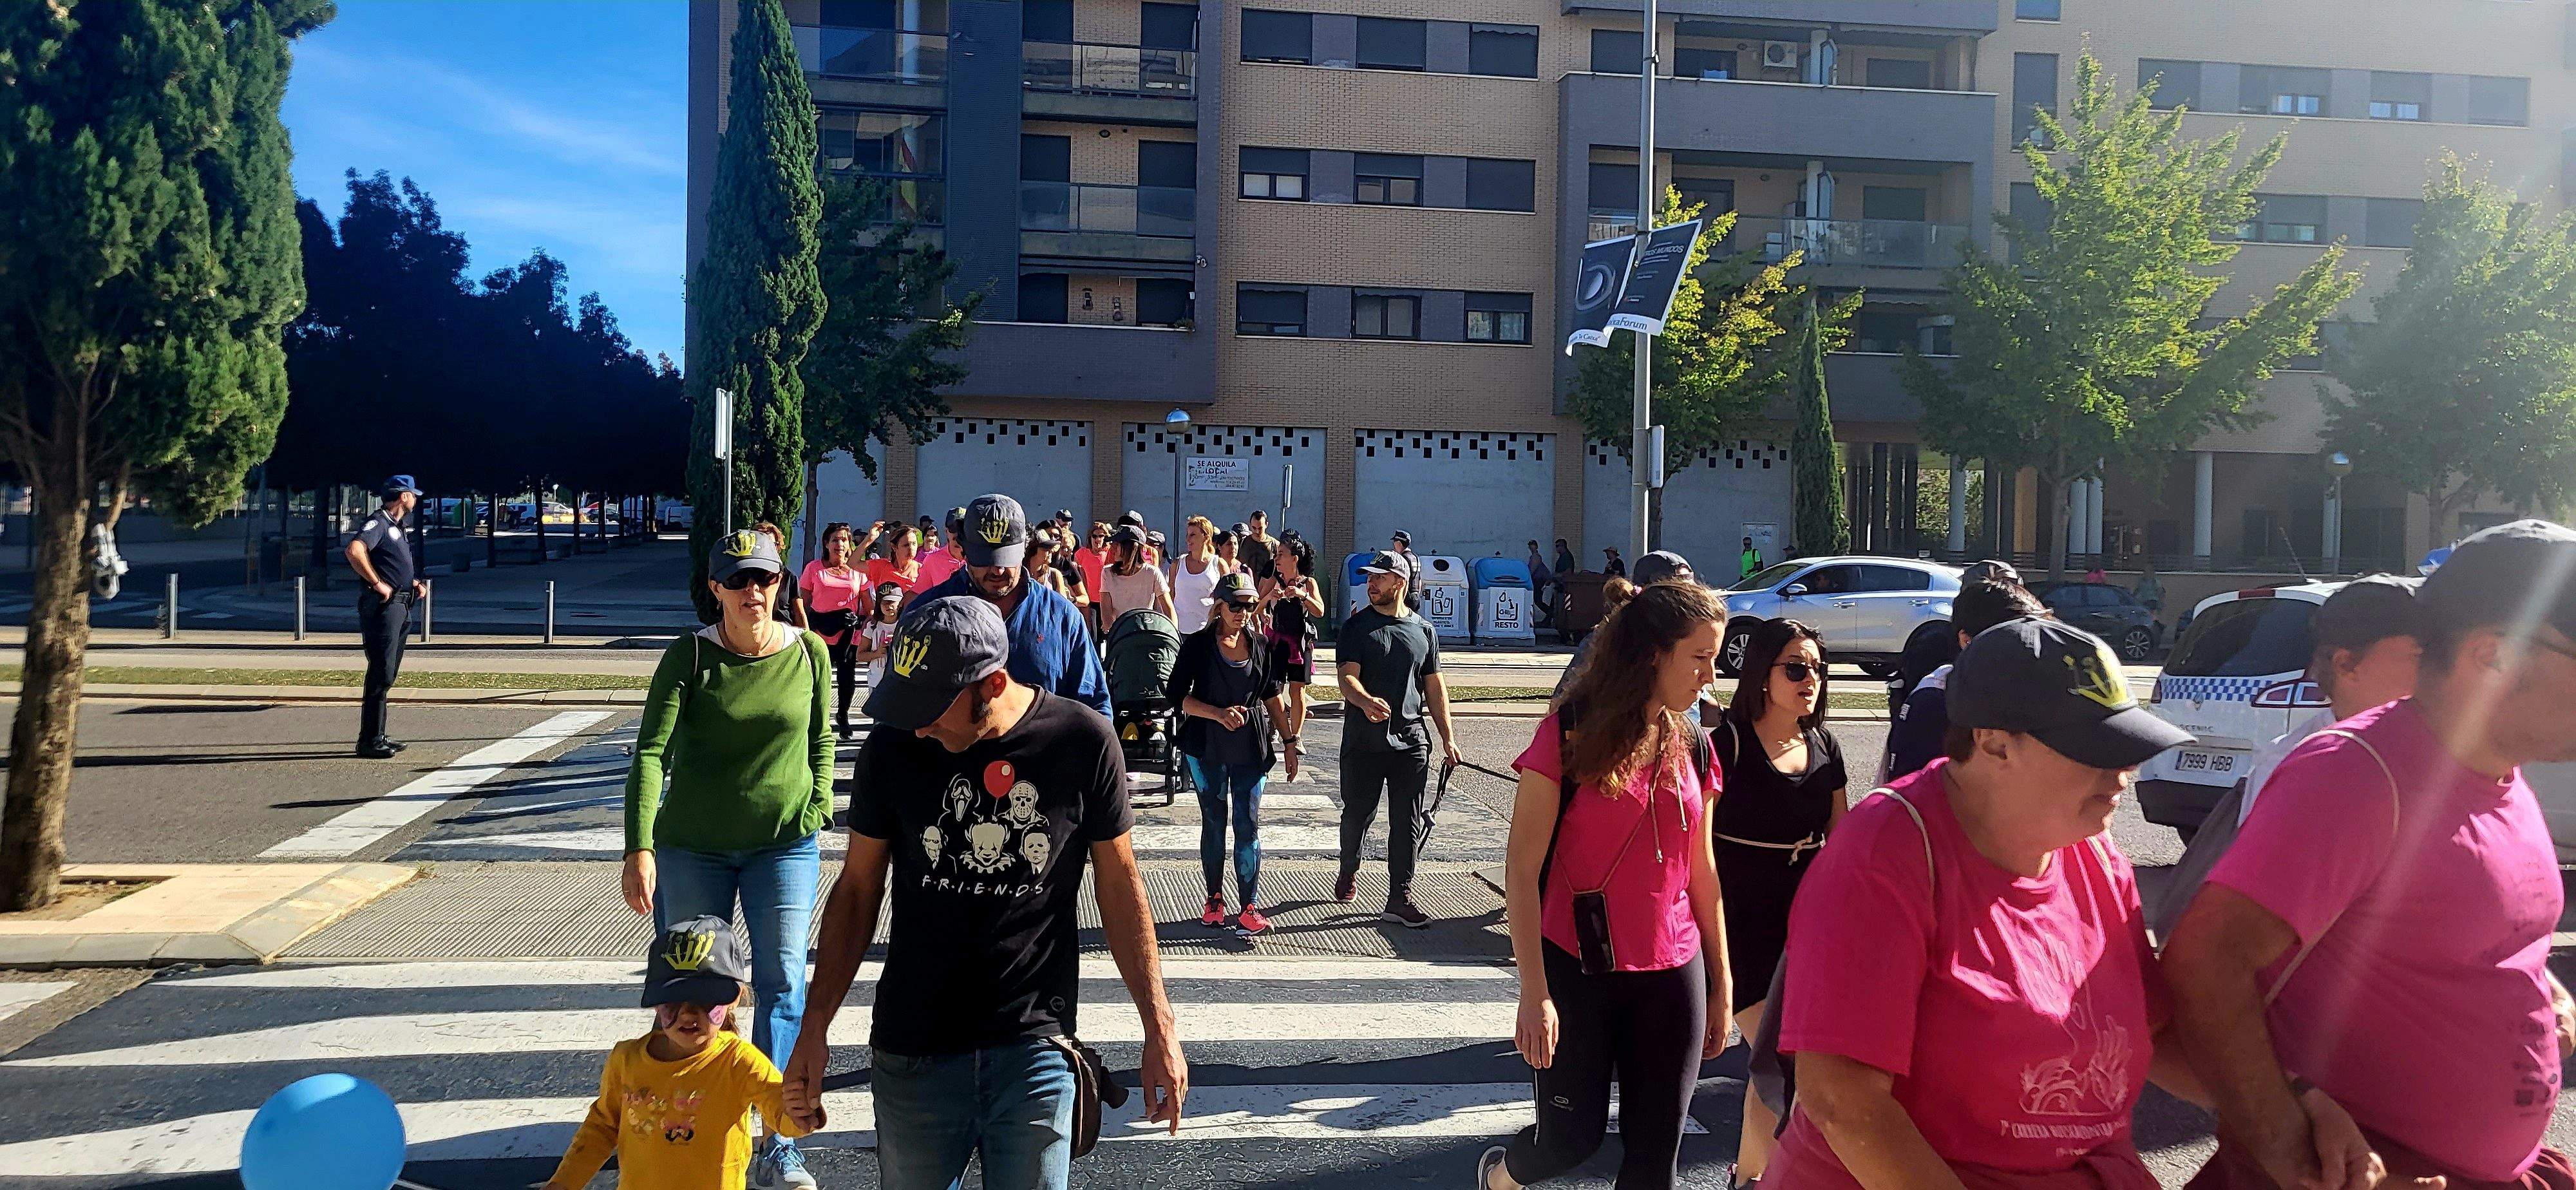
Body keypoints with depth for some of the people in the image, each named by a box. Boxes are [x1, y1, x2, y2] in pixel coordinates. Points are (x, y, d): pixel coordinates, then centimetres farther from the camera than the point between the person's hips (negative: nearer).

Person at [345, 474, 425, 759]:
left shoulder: (397, 526, 21)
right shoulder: (378, 522, -10)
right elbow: (354, 550, -28)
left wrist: (415, 583, 14)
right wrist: (378, 584, -25)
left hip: (400, 607, 10)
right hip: (382, 606, -10)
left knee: (388, 674, 14)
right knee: (381, 674, -9)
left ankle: (378, 736, 22)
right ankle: (369, 741, -6)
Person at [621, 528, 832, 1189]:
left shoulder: (809, 653, -4)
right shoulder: (689, 657, -10)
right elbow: (650, 752, -17)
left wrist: (816, 824, 4)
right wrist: (639, 849, -26)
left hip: (784, 845, 0)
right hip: (692, 847, 0)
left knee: (782, 985, -4)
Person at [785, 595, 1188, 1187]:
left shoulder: (1082, 741, -9)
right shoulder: (894, 747, -4)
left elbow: (1120, 886, 1)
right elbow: (858, 889, 6)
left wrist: (1160, 1028, 1)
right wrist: (815, 1028, 2)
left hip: (1037, 1049, -1)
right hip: (913, 1050, 2)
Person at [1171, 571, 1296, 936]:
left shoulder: (1260, 645, 5)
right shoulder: (1198, 644, -4)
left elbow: (1273, 699, 12)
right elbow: (1176, 694, -6)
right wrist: (1218, 714, -18)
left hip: (1252, 746, 1)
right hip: (1207, 746, -1)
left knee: (1248, 824, -3)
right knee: (1213, 823, 9)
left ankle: (1250, 906, -1)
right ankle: (1215, 899, 22)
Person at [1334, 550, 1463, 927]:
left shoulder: (1424, 631, 10)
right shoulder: (1356, 627, 2)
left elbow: (1435, 687, 14)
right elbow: (1347, 678, -10)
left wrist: (1448, 738, 8)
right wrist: (1366, 701, -32)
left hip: (1410, 741, 2)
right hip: (1362, 741, -1)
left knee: (1406, 822, 1)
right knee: (1358, 814, 9)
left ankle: (1400, 897, 6)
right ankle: (1349, 872, 35)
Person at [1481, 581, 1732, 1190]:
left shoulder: (1693, 748, 5)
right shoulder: (1569, 735, -11)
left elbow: (1701, 871, 13)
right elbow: (1522, 869, -11)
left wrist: (1721, 982, 14)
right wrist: (1535, 993, -16)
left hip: (1672, 978, 4)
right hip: (1578, 972, -4)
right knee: (1572, 1138, 5)